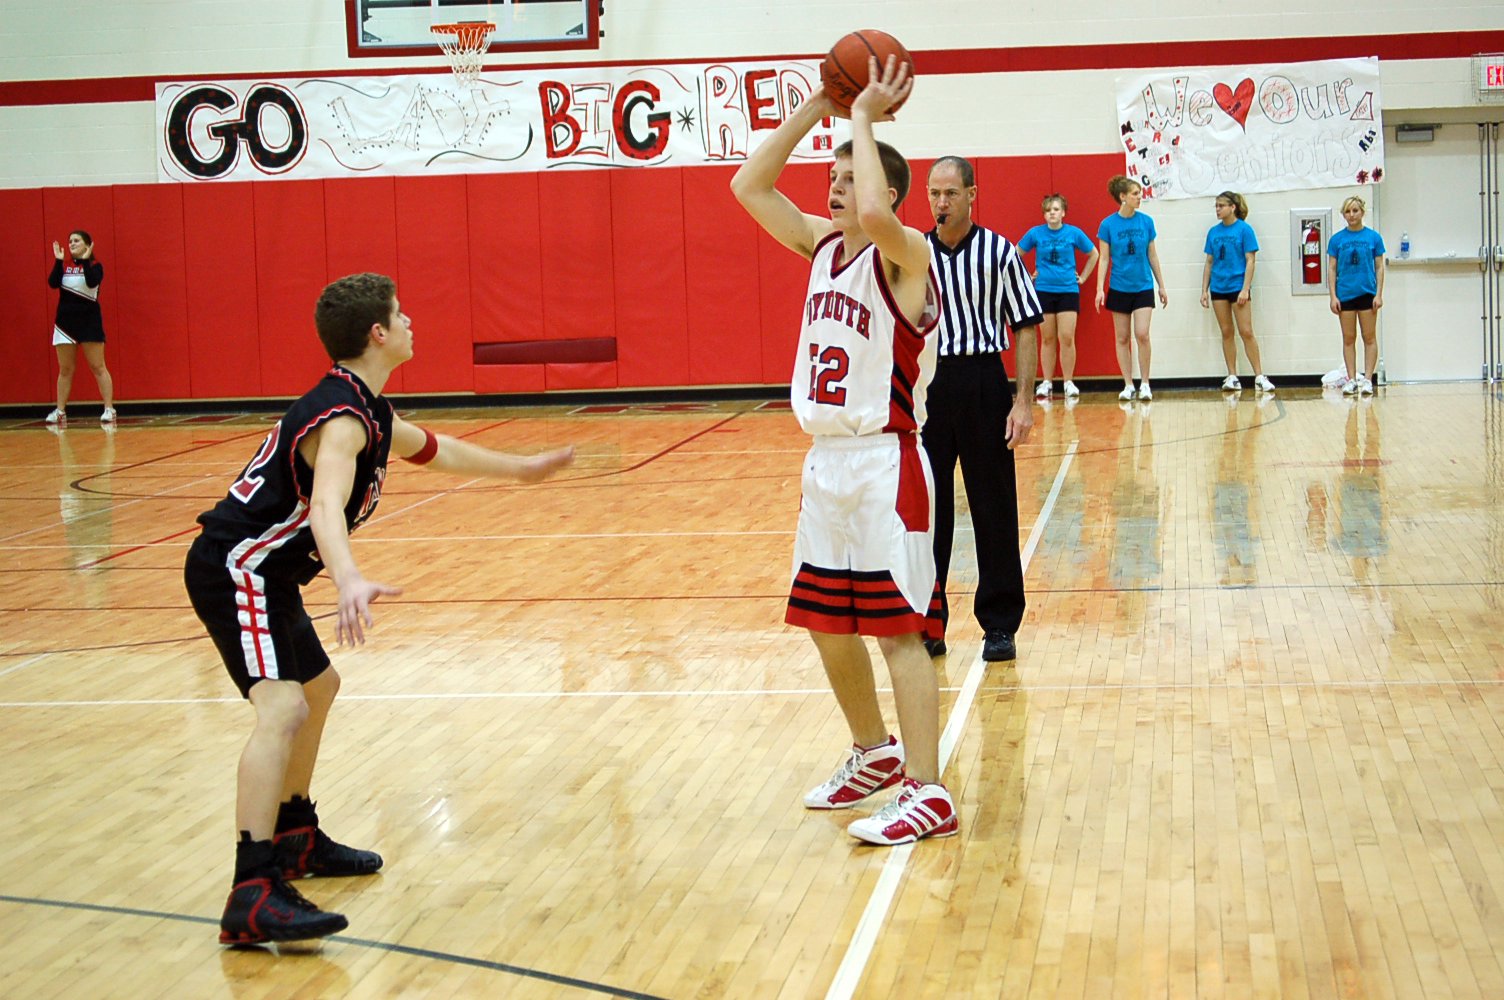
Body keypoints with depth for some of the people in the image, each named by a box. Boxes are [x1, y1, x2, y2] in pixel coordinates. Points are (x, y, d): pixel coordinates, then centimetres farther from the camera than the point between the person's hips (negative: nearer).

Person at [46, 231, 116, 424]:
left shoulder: (95, 266, -2)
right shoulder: (64, 267, 8)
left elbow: (92, 282, -22)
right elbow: (53, 283, -9)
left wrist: (85, 260, -19)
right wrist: (58, 260, -10)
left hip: (89, 321, -4)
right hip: (65, 321, 4)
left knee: (98, 367, -4)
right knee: (65, 370, 7)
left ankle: (109, 409, -3)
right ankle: (60, 412, 11)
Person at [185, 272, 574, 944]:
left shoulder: (366, 407, 12)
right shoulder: (342, 419, -22)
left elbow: (431, 450, 32)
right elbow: (326, 507, -42)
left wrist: (520, 469, 41)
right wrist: (350, 582, -60)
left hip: (266, 573, 11)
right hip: (236, 569, -11)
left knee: (318, 688, 27)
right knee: (282, 708, -25)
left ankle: (296, 838, 42)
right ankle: (252, 896, -33)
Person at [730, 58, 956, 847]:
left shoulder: (905, 252, -12)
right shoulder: (823, 243, 10)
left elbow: (875, 213, -34)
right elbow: (748, 187, 6)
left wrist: (864, 118, -20)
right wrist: (817, 106, 1)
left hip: (884, 462, -8)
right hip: (826, 458, 8)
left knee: (896, 626, -7)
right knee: (826, 624, 16)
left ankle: (926, 793, -3)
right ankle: (875, 754, 34)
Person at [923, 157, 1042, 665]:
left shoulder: (999, 252, -1)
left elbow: (1025, 329, -1)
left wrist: (1023, 402, -9)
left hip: (982, 383, -2)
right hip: (924, 385, 2)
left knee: (994, 509, 3)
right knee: (926, 508, 6)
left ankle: (1000, 624, 12)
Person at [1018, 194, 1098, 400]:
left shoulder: (1073, 233, -2)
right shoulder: (1036, 233, -1)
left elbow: (1094, 254, 11)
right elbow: (1017, 254, 12)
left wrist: (1083, 277, 7)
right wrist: (1026, 275, 8)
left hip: (1068, 290, -1)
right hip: (1043, 290, 1)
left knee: (1067, 337, -7)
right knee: (1047, 339, 5)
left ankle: (1068, 382, 2)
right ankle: (1046, 383, 11)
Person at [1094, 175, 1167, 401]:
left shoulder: (1146, 222, 0)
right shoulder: (1108, 224, -5)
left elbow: (1152, 256, 7)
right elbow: (1104, 259, -2)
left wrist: (1161, 286, 9)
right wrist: (1100, 289, -10)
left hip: (1143, 287, 0)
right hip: (1119, 288, 0)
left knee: (1142, 334, -11)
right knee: (1122, 338, 5)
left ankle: (1145, 384, 0)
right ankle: (1128, 385, 14)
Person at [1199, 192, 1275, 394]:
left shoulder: (1244, 229, -5)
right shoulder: (1213, 232, 9)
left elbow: (1250, 261, -7)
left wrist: (1245, 289, -14)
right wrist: (1204, 290, 8)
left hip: (1238, 287, -5)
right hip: (1218, 288, 5)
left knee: (1246, 332, -8)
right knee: (1226, 333, 6)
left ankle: (1259, 377, -3)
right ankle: (1232, 377, 11)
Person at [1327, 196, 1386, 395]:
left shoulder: (1373, 237, 1)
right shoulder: (1337, 239, 3)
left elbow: (1379, 267, 3)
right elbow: (1332, 269, 5)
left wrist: (1379, 294, -4)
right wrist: (1333, 296, -2)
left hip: (1367, 293, -1)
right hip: (1345, 294, 1)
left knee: (1369, 338, 1)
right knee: (1348, 339, 5)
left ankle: (1367, 379, 4)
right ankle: (1351, 380, 9)